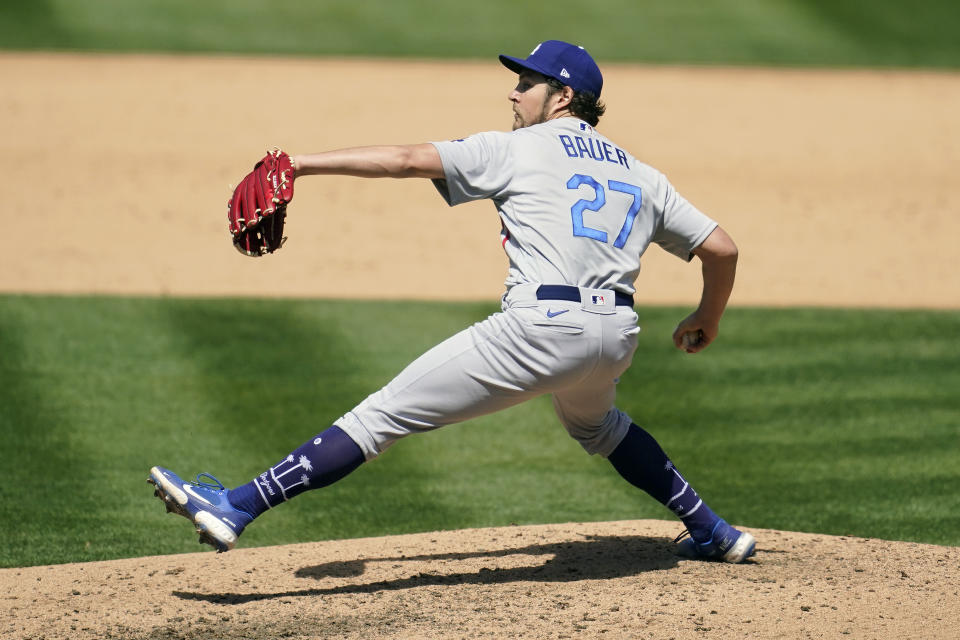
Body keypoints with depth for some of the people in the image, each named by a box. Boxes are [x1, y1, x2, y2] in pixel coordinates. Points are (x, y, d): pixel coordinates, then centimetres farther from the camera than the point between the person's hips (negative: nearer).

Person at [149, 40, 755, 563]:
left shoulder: (517, 149, 6)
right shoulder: (642, 175, 20)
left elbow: (408, 159, -2)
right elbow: (722, 248, 18)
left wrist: (306, 163, -2)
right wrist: (707, 320, 36)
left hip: (543, 329, -7)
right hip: (618, 333, 7)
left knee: (384, 414, -7)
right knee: (595, 423, 41)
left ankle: (235, 509, -12)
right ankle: (715, 534, 43)